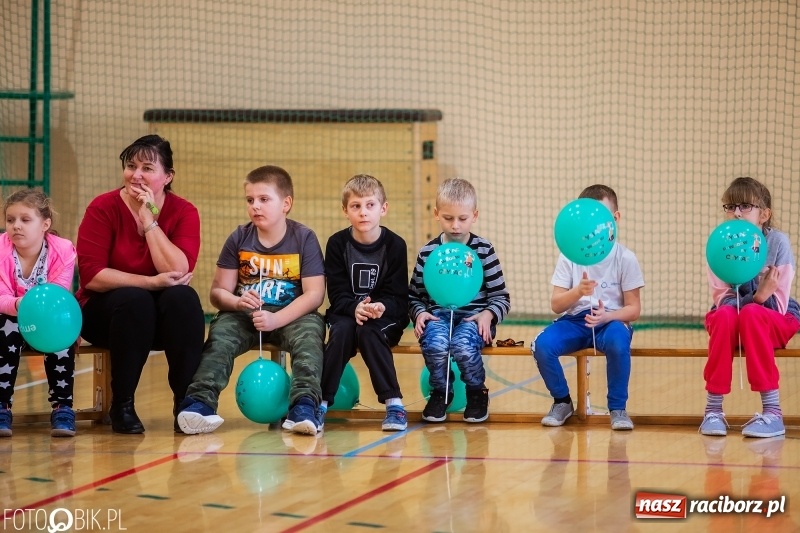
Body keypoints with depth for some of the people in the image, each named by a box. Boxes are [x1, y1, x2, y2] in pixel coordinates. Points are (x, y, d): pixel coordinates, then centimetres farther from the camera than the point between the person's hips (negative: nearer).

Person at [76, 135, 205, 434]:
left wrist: (149, 221, -21)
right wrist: (151, 282, -26)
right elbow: (91, 275, -19)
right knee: (134, 299, -34)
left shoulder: (183, 212, -5)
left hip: (164, 319, 2)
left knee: (183, 297, -30)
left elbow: (178, 271, -20)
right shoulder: (103, 208, -9)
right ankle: (121, 406, -21)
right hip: (104, 311, -2)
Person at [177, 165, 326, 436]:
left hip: (291, 315, -2)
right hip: (244, 315, 2)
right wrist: (237, 302, -21)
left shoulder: (304, 238, -4)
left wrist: (276, 319, -24)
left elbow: (314, 294, -12)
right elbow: (219, 291, 3)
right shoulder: (239, 239, 3)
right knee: (220, 332, -28)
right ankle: (200, 401, -40)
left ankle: (304, 406, -41)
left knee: (309, 330, -33)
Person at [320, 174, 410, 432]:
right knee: (342, 330, -31)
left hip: (385, 317, -1)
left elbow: (396, 296, -8)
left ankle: (393, 402, -30)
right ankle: (321, 401, -25)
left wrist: (381, 308, -31)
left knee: (368, 331, -33)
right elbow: (337, 294, -8)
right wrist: (355, 308, -29)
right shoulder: (337, 244, -3)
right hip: (345, 313, 1)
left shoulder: (395, 245, -6)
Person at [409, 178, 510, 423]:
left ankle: (476, 392, -1)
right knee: (434, 343, -34)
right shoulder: (427, 253, 7)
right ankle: (440, 392, -1)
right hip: (438, 314, 1)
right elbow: (414, 295, 12)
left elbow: (501, 297, 5)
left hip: (474, 316, -1)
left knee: (463, 344, -35)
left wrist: (488, 314, -14)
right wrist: (419, 313, -10)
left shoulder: (484, 251, 3)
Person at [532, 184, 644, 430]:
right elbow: (556, 305, -2)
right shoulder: (570, 255, 2)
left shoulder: (625, 258, -2)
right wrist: (578, 292, -22)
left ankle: (618, 407, -15)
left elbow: (633, 308, -4)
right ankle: (562, 401, 1)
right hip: (575, 320, 2)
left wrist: (607, 316, -23)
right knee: (542, 344, -27)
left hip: (611, 320, -2)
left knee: (617, 341, -38)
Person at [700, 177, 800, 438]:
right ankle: (713, 410, -26)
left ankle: (772, 412, -33)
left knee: (751, 314, -35)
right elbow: (722, 300, -13)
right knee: (724, 315, -33)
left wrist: (756, 300, -33)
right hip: (730, 322, 2)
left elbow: (777, 304, -13)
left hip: (777, 321, -1)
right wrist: (757, 296, -32)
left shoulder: (778, 242, -13)